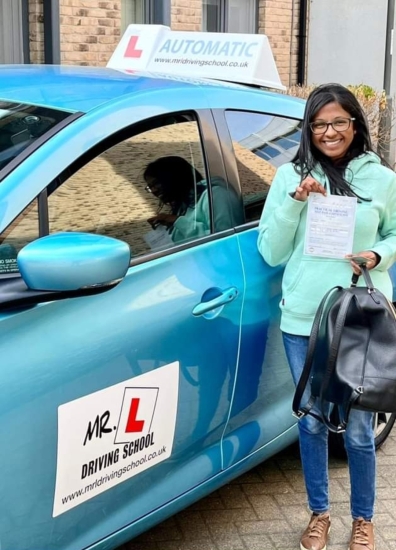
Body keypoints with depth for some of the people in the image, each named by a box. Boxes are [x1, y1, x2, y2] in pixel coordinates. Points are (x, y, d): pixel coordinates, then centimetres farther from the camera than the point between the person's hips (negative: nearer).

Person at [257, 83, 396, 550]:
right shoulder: (289, 176, 3)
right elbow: (270, 252, 0)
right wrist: (295, 202, -13)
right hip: (303, 320, 1)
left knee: (358, 429, 5)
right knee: (311, 422, 13)